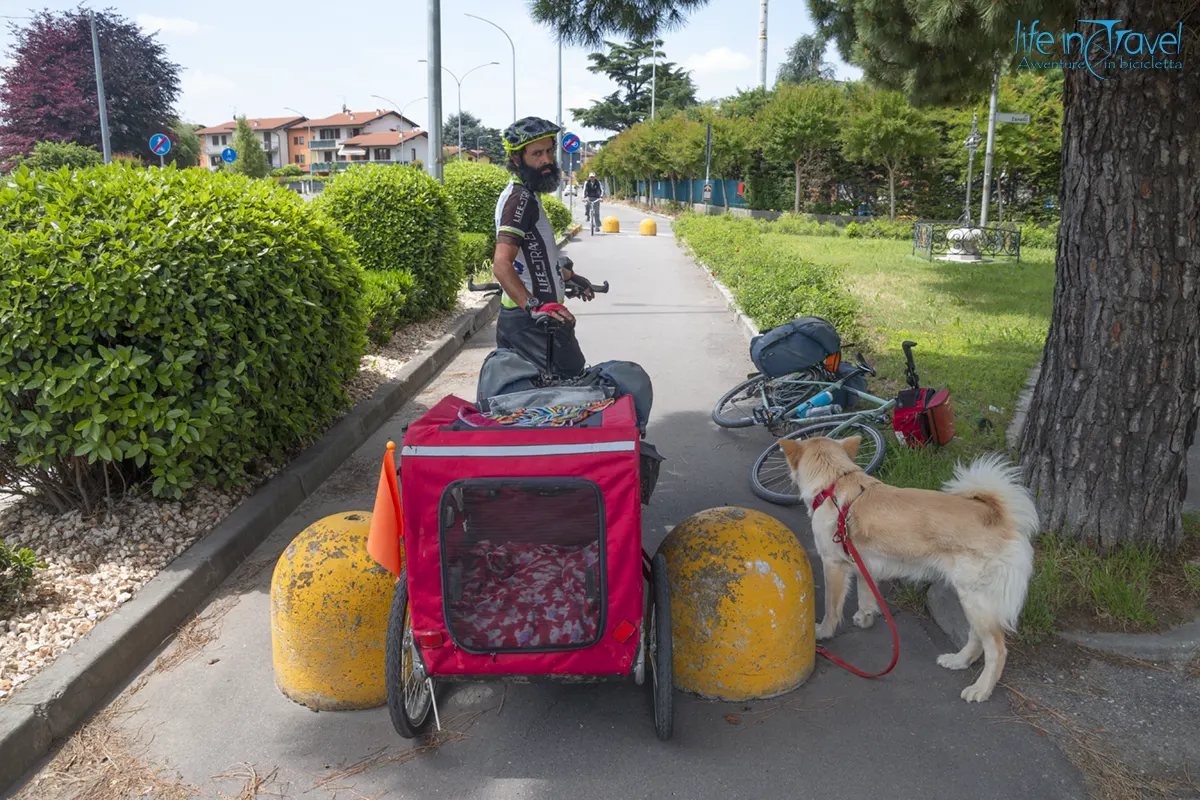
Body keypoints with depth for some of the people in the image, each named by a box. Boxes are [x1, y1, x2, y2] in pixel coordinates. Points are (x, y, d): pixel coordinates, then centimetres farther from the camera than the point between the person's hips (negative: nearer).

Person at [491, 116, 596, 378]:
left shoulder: (520, 194, 17)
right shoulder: (521, 198, -15)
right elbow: (501, 265, -27)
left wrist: (570, 276, 37)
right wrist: (535, 306, -36)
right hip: (531, 323, -11)